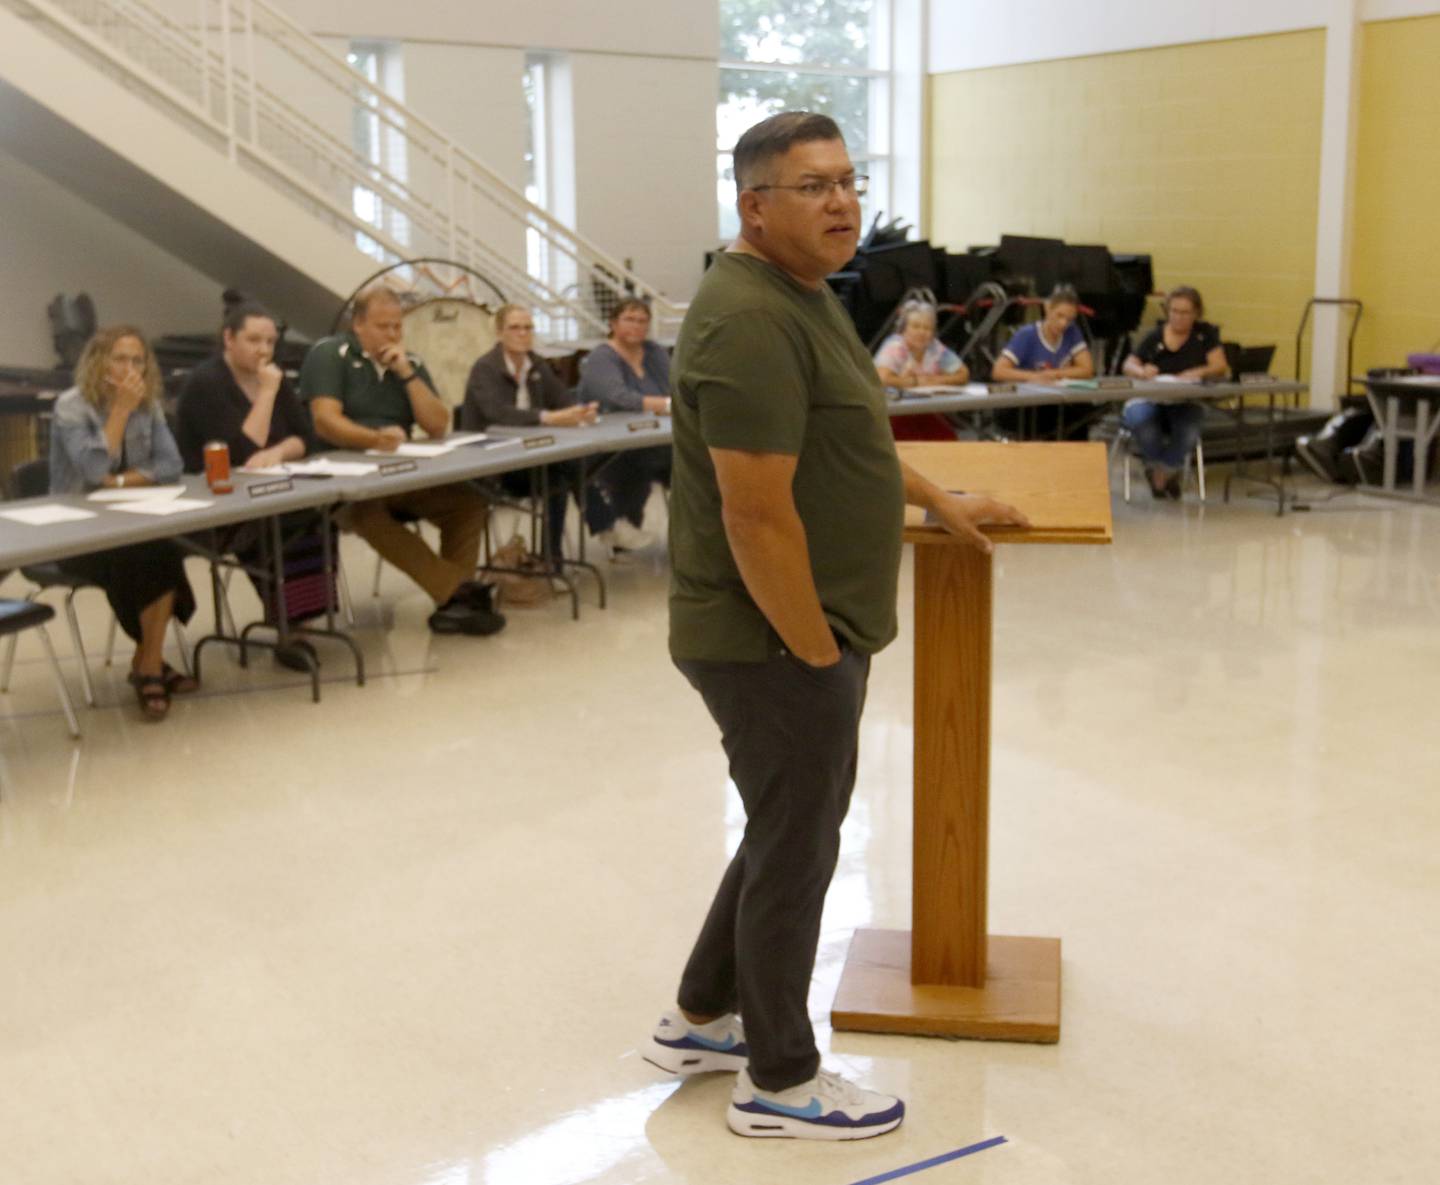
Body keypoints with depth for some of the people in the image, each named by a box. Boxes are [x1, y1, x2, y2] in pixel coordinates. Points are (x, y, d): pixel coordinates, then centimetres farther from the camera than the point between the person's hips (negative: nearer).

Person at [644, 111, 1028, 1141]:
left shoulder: (804, 292, 11)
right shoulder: (751, 320, -23)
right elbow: (758, 520, -26)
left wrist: (939, 501, 28)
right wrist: (819, 653, -19)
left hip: (803, 632, 10)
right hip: (774, 640, -10)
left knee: (794, 828, 21)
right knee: (798, 847, 4)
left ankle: (703, 1018, 37)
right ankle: (780, 1082, 23)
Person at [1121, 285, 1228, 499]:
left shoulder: (1205, 333, 8)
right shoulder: (1154, 336, 6)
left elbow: (1220, 367, -1)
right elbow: (1129, 365, 1)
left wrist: (1197, 373, -22)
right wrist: (1142, 372, -24)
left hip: (1187, 403, 0)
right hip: (1150, 399, 0)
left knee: (1189, 432, -36)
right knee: (1142, 422, -36)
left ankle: (1163, 470, -2)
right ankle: (1167, 473, -4)